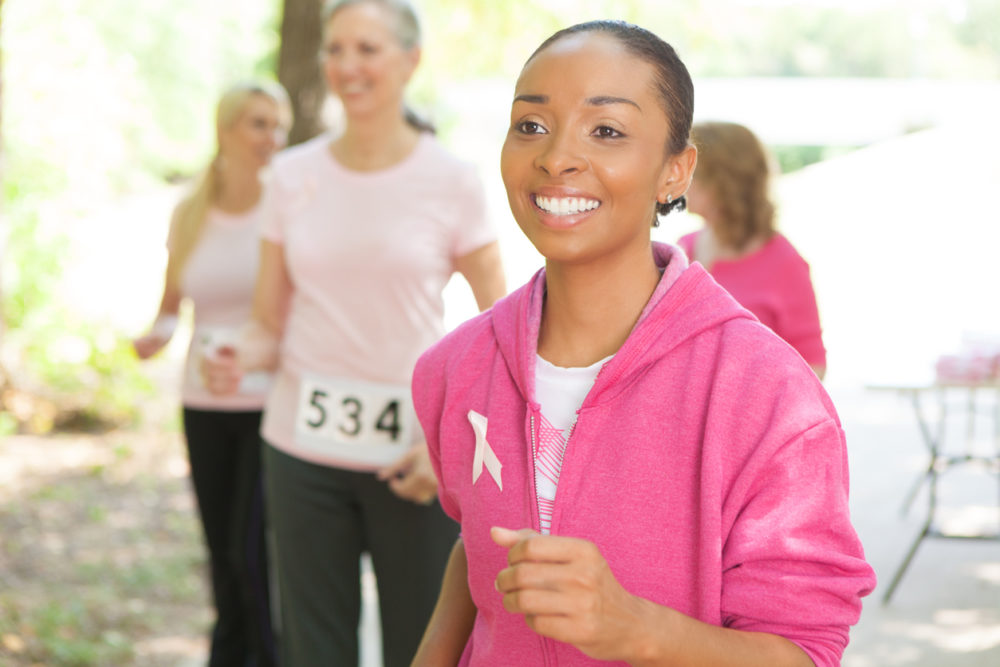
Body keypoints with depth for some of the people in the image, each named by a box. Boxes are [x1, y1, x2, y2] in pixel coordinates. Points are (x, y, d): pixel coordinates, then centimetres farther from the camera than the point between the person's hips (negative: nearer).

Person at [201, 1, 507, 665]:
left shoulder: (451, 181, -3)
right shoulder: (295, 175, 5)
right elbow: (270, 324, 9)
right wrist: (239, 358, -13)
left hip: (413, 458, -2)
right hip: (304, 451, 2)